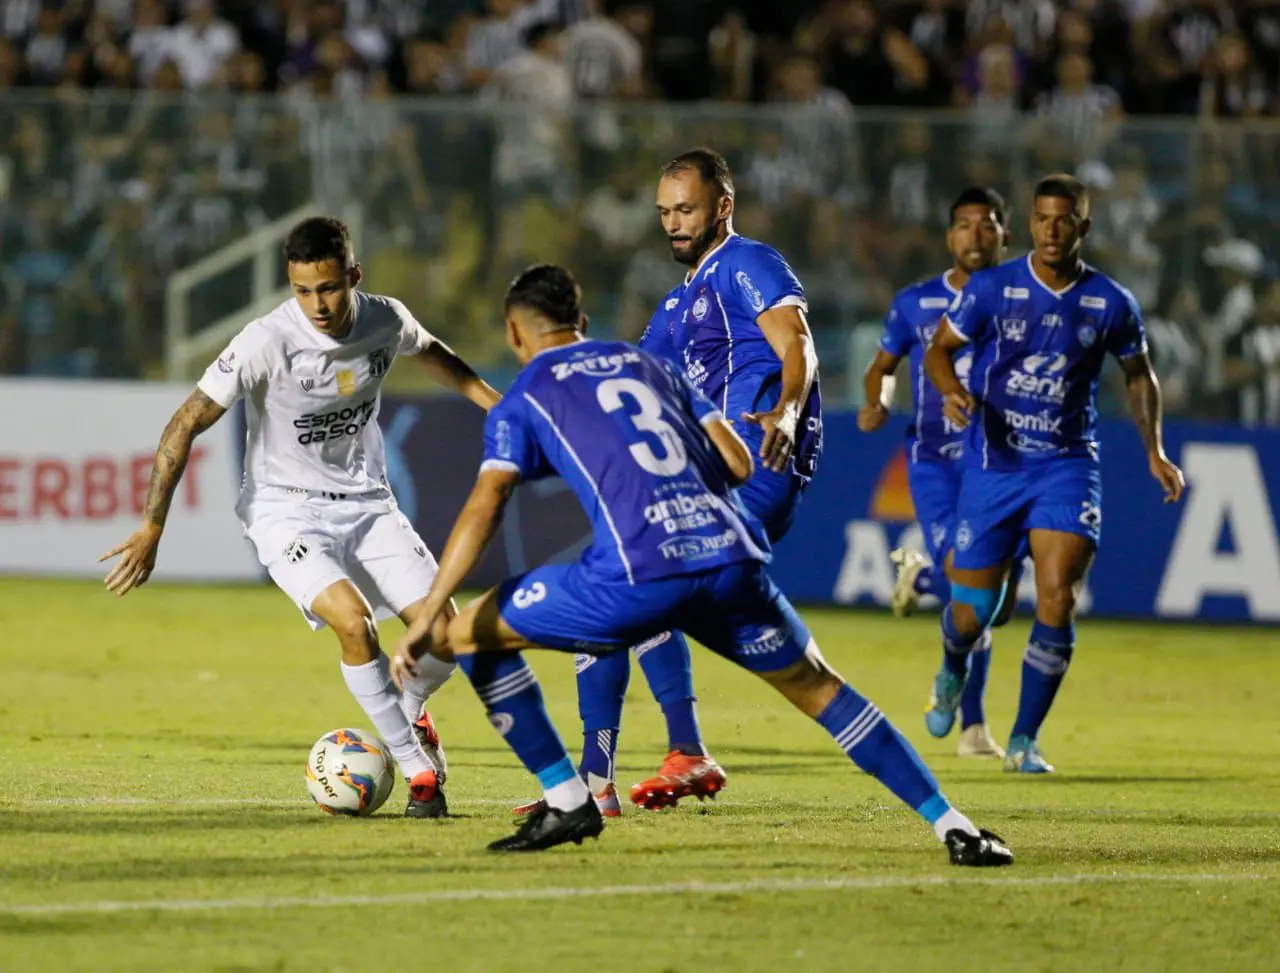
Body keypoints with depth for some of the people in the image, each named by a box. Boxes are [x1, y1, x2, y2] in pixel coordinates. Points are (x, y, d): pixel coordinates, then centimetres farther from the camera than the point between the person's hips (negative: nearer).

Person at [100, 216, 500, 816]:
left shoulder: (386, 320, -9)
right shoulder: (266, 343, -24)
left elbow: (430, 354, 17)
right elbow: (188, 422, -18)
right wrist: (152, 529, -20)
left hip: (366, 502, 4)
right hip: (286, 508, -4)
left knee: (442, 631, -8)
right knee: (353, 620, -29)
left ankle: (409, 712, 28)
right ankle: (419, 772, -14)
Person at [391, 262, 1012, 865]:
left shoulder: (524, 400, 15)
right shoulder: (647, 364, 28)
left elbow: (484, 508, 0)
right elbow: (738, 464, 22)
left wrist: (426, 620, -3)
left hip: (636, 574, -5)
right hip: (733, 557, 5)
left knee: (468, 632, 13)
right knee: (818, 689, 21)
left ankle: (566, 801, 9)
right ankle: (953, 827, 13)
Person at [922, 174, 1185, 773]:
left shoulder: (1111, 304, -1)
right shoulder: (993, 289, -5)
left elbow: (1138, 374, 15)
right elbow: (939, 348, 2)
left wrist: (1155, 452, 6)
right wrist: (951, 389, -20)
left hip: (1068, 465, 0)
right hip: (993, 464, 0)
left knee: (1057, 601, -16)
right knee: (973, 609, 4)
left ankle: (1025, 739, -3)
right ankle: (952, 670, 42)